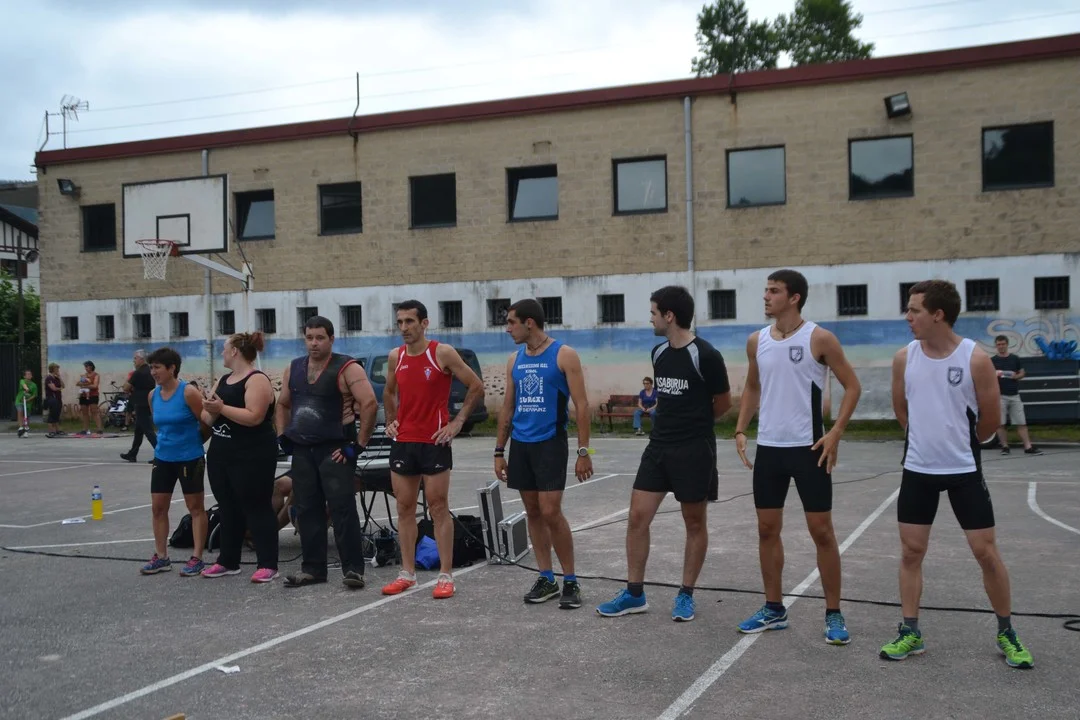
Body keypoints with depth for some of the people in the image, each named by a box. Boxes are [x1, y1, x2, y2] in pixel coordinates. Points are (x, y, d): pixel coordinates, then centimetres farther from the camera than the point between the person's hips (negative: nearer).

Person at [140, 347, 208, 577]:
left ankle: (197, 558, 8)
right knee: (158, 507, 9)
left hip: (189, 458, -7)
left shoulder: (189, 392, -17)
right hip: (163, 458, 7)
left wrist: (192, 444, 0)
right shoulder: (153, 395, 3)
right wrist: (167, 442, 14)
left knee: (195, 507, 3)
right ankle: (161, 556, 20)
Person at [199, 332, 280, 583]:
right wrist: (209, 410, -10)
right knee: (228, 509, 13)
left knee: (257, 508, -4)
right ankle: (228, 561, 22)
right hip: (221, 454, 9)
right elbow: (208, 418, 13)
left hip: (252, 457, -9)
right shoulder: (223, 380, 14)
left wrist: (221, 407, -23)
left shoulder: (257, 380, -12)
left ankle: (267, 564, 0)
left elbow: (254, 417, -24)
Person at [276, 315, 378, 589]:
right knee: (307, 510, 9)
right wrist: (283, 436, 12)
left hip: (335, 451, -6)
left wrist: (359, 444, -17)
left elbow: (370, 404, -17)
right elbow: (282, 404, 25)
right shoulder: (294, 369, 12)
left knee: (342, 508, -9)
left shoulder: (347, 368, -9)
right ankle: (313, 568, 19)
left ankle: (353, 569, -4)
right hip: (301, 451, 6)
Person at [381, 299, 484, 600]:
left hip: (434, 442, -5)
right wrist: (390, 421, 12)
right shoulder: (395, 357, 8)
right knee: (404, 509, 8)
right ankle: (407, 573, 17)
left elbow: (476, 387, -4)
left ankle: (446, 576, 4)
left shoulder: (443, 353, -8)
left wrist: (457, 422, -7)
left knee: (438, 508, -1)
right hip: (402, 441, 5)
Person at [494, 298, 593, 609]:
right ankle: (546, 578, 17)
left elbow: (581, 405, -8)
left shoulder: (564, 355, -7)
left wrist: (583, 451, -14)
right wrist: (499, 451, 12)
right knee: (533, 512, 8)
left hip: (550, 443, -6)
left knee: (550, 512, -10)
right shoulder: (514, 360, 10)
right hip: (520, 444, 6)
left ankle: (571, 582, 3)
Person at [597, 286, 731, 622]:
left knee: (694, 523, 7)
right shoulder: (658, 353, 7)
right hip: (658, 446, 7)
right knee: (637, 517, 3)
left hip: (694, 451, -6)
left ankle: (686, 595, 20)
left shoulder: (705, 355, -14)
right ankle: (634, 593, 13)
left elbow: (723, 401, -1)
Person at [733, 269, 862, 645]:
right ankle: (774, 609, 22)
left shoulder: (819, 339, -9)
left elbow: (852, 386, -5)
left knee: (821, 530, 0)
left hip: (808, 448, -5)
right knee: (767, 529, 10)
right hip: (768, 448, 5)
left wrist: (835, 434, -13)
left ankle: (833, 614, 12)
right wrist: (741, 430, 7)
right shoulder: (756, 341, 6)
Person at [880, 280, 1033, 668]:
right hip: (917, 470, 3)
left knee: (986, 551, 2)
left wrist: (959, 443, 10)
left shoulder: (975, 359, -14)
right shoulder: (904, 358, -4)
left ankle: (1006, 633, 20)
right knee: (911, 550, 5)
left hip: (963, 470, -3)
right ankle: (911, 632, 16)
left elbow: (991, 418, -3)